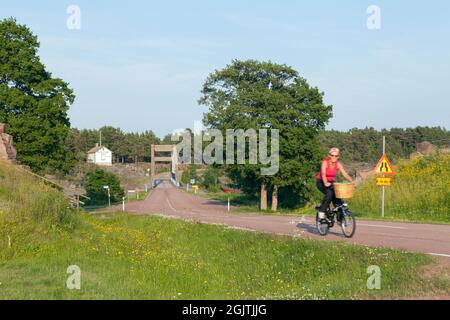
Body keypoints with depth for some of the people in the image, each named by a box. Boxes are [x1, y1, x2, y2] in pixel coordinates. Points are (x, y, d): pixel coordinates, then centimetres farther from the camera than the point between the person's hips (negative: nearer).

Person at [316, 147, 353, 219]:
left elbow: (345, 174, -16)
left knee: (336, 196, -13)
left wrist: (352, 181, -33)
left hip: (331, 183, 4)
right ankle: (321, 212, -17)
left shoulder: (338, 164, -7)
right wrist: (325, 183, -50)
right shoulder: (325, 162, -20)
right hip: (321, 182, -4)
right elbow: (323, 174, -33)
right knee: (329, 193, -31)